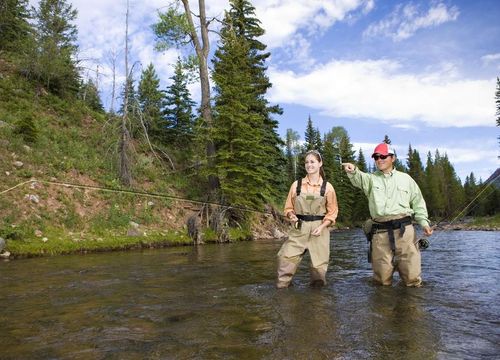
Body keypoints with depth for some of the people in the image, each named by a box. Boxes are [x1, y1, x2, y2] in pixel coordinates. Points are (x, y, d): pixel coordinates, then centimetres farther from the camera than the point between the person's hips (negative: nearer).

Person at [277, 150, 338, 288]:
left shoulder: (327, 187, 1)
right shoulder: (296, 184, 4)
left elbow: (332, 211, 4)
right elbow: (289, 207, 10)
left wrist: (322, 227, -9)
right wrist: (291, 216, -11)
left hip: (319, 228, 0)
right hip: (299, 228, 1)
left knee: (319, 262, 4)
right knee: (285, 257, -9)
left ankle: (317, 287, 26)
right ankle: (282, 286, 6)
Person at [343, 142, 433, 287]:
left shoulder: (405, 178, 15)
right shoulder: (371, 179, 10)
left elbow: (418, 202, 17)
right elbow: (359, 179, -14)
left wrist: (424, 222, 2)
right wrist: (353, 171, -38)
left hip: (404, 230, 0)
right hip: (380, 233, 0)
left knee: (412, 278, 0)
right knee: (383, 280, 4)